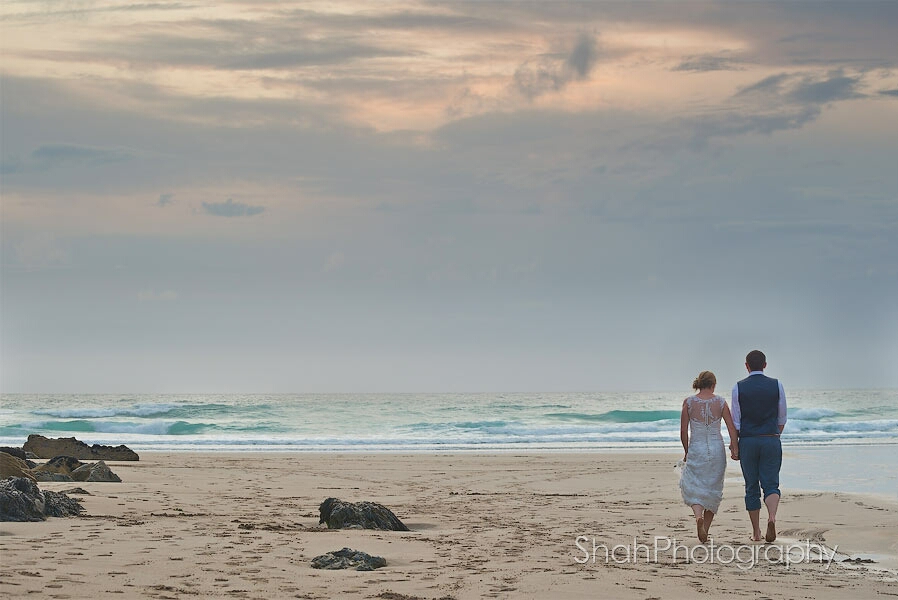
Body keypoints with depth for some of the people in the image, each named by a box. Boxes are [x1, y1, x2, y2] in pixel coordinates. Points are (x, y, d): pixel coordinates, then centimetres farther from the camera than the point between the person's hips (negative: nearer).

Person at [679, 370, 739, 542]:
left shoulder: (689, 402, -4)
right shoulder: (720, 402, -2)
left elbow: (683, 432, -1)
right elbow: (732, 428, -8)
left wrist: (687, 451, 11)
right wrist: (734, 448, -3)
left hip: (696, 449, -1)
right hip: (716, 450, 1)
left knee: (693, 489, 7)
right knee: (713, 490, 14)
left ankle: (698, 515, -23)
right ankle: (705, 530, 15)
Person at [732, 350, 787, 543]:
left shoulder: (739, 388, -2)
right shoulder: (776, 386, 1)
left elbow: (736, 421, -2)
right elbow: (782, 419, 6)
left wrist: (734, 445, 6)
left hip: (747, 440, 0)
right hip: (771, 440, 0)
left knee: (752, 487, 8)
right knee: (771, 484, 3)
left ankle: (756, 532, 10)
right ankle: (772, 518, -25)